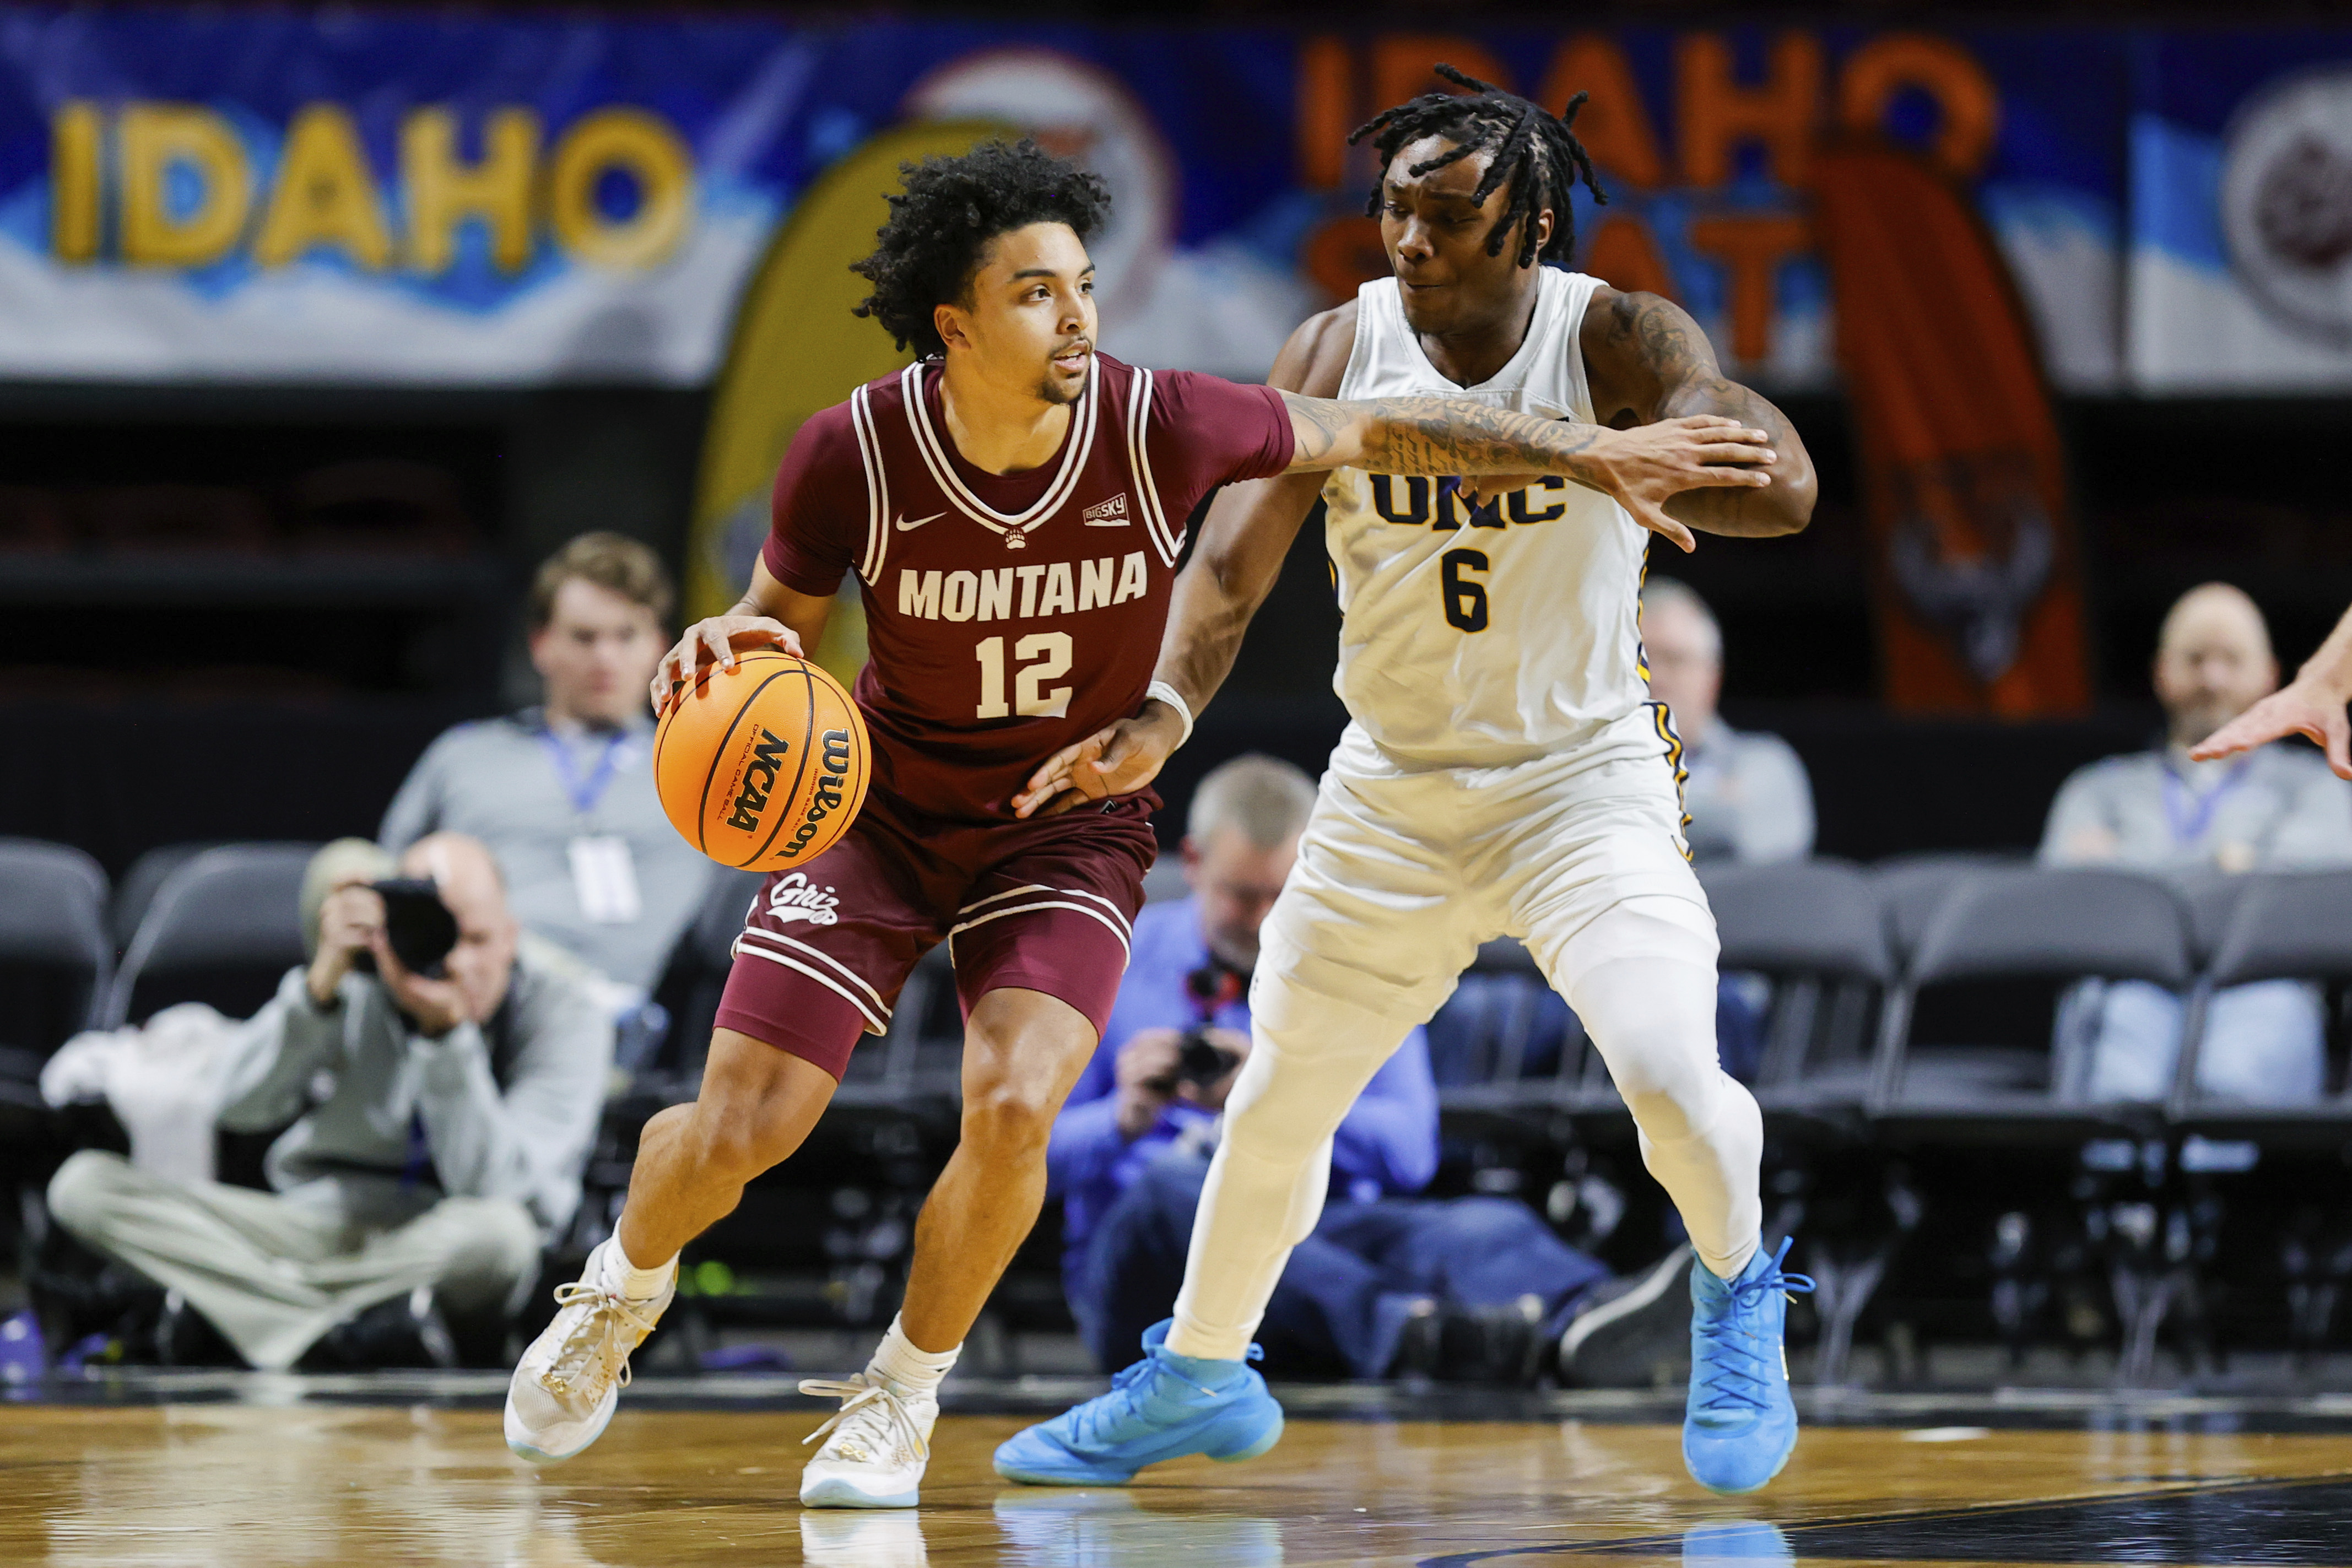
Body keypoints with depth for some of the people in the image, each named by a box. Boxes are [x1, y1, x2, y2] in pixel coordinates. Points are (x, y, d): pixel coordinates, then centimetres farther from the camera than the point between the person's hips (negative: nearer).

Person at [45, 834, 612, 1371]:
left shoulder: (565, 1014, -13)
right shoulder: (360, 979, -7)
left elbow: (492, 1185, -25)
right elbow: (239, 1105, -17)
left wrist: (448, 1031, -34)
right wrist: (321, 984, -30)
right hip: (325, 1225, 4)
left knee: (501, 1230, -42)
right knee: (84, 1185, -17)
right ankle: (346, 1330, -28)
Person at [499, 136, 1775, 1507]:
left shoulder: (1159, 426, -21)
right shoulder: (854, 454, -21)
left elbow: (1377, 433, -6)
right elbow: (783, 616, -2)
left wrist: (1590, 454, -7)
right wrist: (730, 648, -26)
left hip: (1073, 823, 0)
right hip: (884, 810, 0)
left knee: (1014, 1109, -24)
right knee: (739, 1131, -7)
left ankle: (904, 1391, 3)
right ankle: (622, 1292, 30)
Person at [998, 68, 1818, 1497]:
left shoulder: (1618, 341, -17)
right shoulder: (1339, 348, -9)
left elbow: (1782, 484, -33)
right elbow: (1240, 548, -13)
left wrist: (1547, 444, -42)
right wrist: (1165, 713, -32)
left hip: (1582, 776, -3)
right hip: (1391, 790, 4)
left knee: (1668, 1070, -24)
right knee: (1276, 1103, 12)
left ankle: (1737, 1297, 7)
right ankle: (1199, 1378, 35)